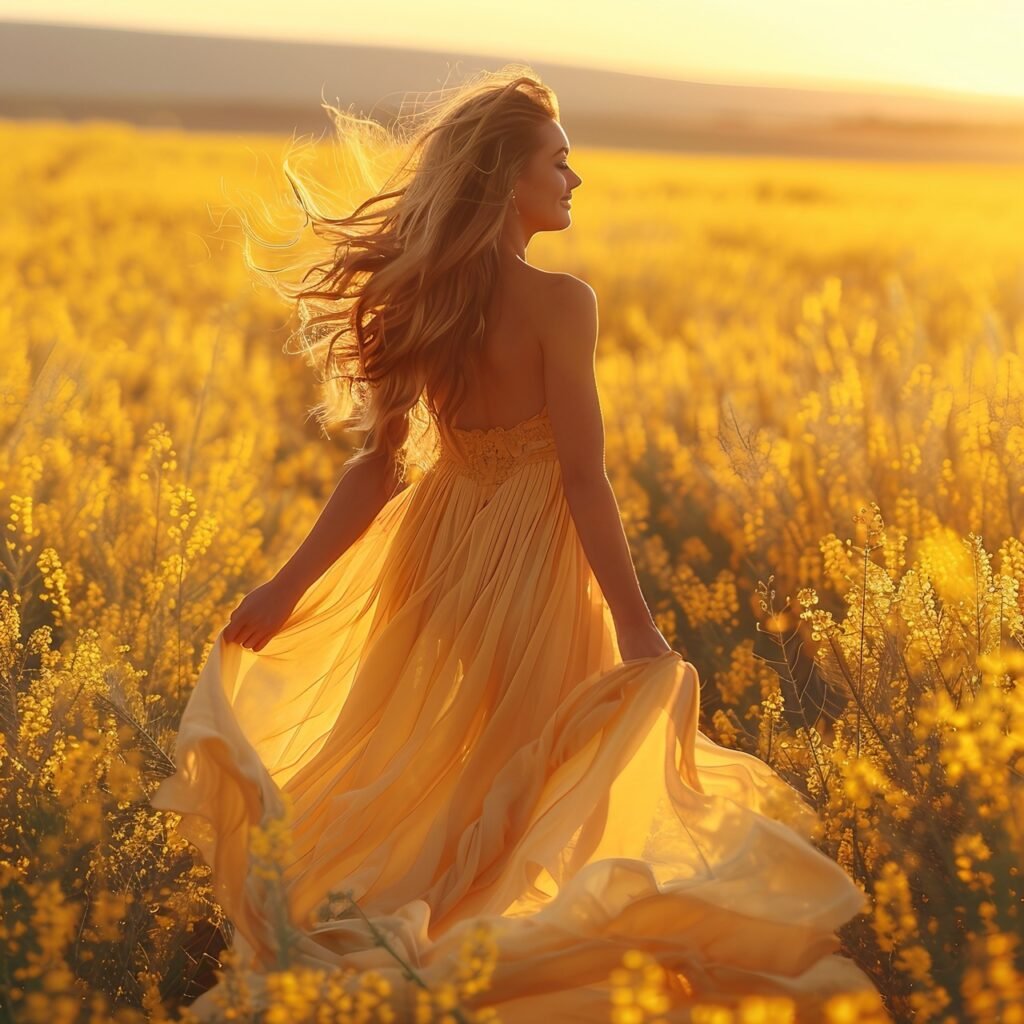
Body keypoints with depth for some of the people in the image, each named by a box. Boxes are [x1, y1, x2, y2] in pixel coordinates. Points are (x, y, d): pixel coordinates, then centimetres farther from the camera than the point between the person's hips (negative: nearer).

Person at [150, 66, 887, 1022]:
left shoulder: (428, 298, 3)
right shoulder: (558, 301, -16)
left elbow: (380, 461, 1)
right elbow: (583, 480, -18)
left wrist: (287, 586, 4)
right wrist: (638, 627, -16)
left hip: (444, 559, 6)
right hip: (533, 559, -6)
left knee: (438, 763, 19)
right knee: (531, 774, 7)